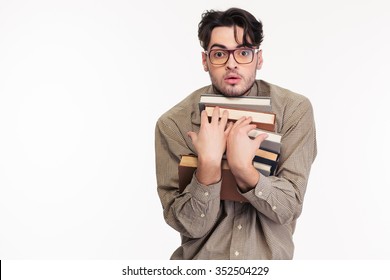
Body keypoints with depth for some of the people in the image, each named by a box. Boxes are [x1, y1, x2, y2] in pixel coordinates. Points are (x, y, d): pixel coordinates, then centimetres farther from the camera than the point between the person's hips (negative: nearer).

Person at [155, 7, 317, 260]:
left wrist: (242, 168, -26)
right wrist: (208, 165, -25)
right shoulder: (174, 123, -10)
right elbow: (192, 225, -11)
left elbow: (288, 208, -11)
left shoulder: (294, 110, -8)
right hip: (202, 257, 0)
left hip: (270, 256, 1)